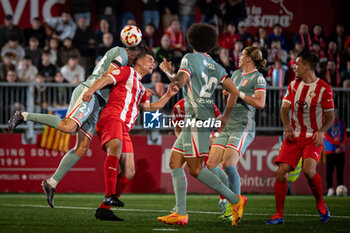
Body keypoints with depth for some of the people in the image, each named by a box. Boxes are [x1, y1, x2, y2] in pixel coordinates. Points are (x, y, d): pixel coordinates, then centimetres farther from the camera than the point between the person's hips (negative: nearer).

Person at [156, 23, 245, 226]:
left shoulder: (190, 59, -4)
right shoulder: (216, 67, 16)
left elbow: (180, 81, -18)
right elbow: (234, 91, 10)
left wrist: (167, 71, 3)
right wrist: (225, 118, 16)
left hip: (196, 118, -8)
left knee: (196, 169, -9)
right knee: (175, 162, 9)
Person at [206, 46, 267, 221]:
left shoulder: (257, 78, -4)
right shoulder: (236, 74, 19)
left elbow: (260, 103, -18)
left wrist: (239, 93, -13)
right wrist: (226, 93, 9)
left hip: (243, 127, -8)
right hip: (227, 126, 8)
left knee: (228, 164, -22)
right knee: (211, 164, -1)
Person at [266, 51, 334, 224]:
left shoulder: (324, 89, -6)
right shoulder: (293, 85, 9)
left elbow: (330, 117, -1)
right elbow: (284, 108, 8)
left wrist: (321, 131, -18)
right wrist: (287, 127, -10)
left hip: (313, 138, -4)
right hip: (293, 136, 4)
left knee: (308, 170, -26)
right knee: (282, 171, -11)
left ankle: (320, 203, 1)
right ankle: (279, 215, -2)